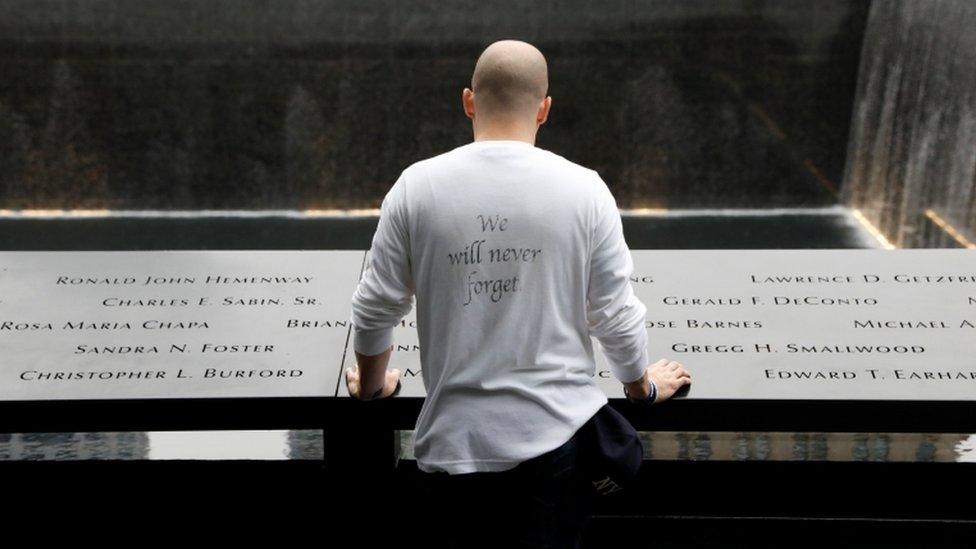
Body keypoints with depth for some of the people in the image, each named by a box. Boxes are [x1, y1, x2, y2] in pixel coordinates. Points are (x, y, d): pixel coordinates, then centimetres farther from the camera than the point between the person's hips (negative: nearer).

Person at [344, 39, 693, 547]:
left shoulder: (417, 186, -3)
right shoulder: (583, 188, -4)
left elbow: (375, 309, 3)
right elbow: (616, 315, 0)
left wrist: (372, 385, 23)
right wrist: (643, 385, 20)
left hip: (454, 442, 1)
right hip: (557, 434, 0)